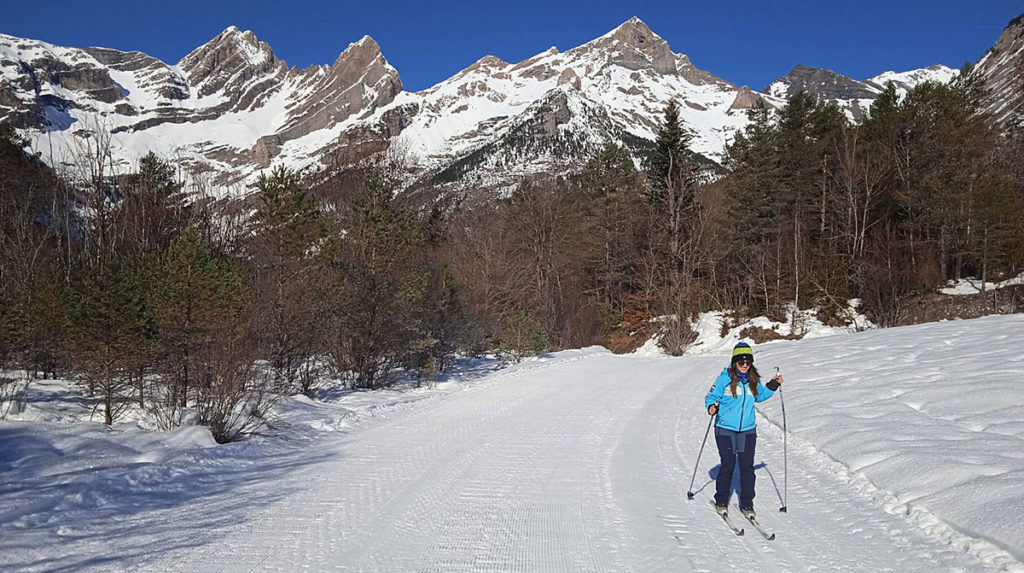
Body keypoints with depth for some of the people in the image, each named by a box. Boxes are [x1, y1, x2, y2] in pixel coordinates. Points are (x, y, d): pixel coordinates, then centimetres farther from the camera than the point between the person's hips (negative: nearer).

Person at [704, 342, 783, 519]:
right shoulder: (724, 378, -7)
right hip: (726, 429, -3)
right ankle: (721, 501, 18)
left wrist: (773, 386, 12)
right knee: (728, 465, 0)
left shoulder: (754, 380, 6)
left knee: (747, 467, 1)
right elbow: (711, 396, -2)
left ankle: (747, 504, 14)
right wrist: (711, 406, -22)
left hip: (748, 430, 3)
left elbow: (760, 396, 25)